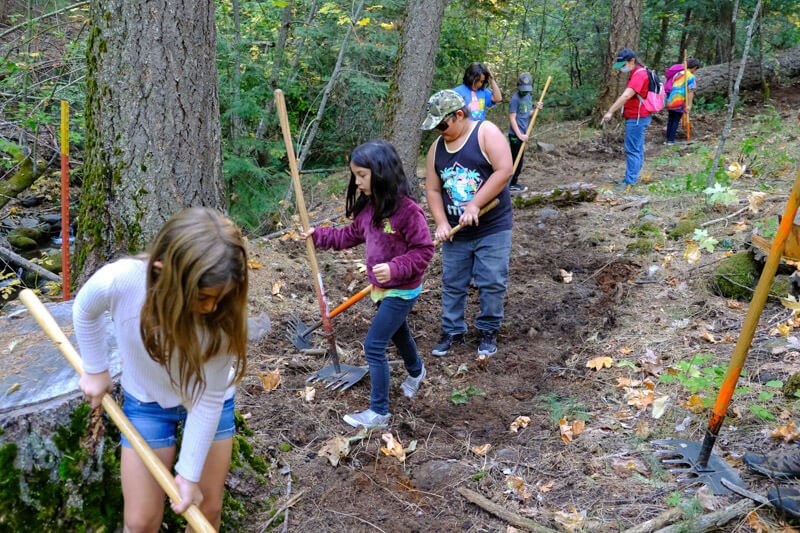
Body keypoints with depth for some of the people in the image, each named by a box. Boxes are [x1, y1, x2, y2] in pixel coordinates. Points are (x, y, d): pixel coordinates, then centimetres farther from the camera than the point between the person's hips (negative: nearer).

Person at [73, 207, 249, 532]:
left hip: (207, 400, 0)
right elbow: (85, 312, -7)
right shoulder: (118, 283, -34)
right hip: (147, 402, 0)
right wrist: (95, 370, 3)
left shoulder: (225, 313, -34)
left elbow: (209, 398, -23)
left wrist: (190, 474, -17)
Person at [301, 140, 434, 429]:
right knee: (398, 333, 29)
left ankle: (379, 413, 5)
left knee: (374, 345, -8)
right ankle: (415, 371, 59)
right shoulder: (368, 207, 0)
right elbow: (351, 235, 16)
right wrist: (318, 235, 12)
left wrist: (395, 268, -34)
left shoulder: (407, 210, -26)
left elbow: (423, 250, -23)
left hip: (402, 291, -8)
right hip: (382, 288, 8)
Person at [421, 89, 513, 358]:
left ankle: (488, 331, 18)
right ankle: (452, 331, 24)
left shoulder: (486, 132, -10)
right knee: (452, 284, 9)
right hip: (456, 233, 5)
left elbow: (504, 170, -19)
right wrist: (441, 223, -6)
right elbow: (433, 189, 9)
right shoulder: (437, 148, 7)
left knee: (492, 283, 0)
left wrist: (475, 205, -21)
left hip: (493, 228, -5)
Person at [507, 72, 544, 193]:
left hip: (522, 134, 8)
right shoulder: (515, 99, -14)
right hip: (515, 135, -8)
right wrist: (520, 135, -21)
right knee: (517, 159, -4)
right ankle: (512, 184, 5)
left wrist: (536, 109, -5)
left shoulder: (528, 97, 11)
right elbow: (512, 118, -17)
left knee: (519, 159, 14)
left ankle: (512, 183, 23)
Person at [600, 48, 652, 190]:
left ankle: (630, 182, -5)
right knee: (637, 150, 15)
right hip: (636, 118, 11)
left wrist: (610, 111, -31)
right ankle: (631, 178, 22)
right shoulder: (637, 73, 16)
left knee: (632, 150, -8)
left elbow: (626, 95, -29)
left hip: (637, 119, -10)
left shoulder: (640, 74, -19)